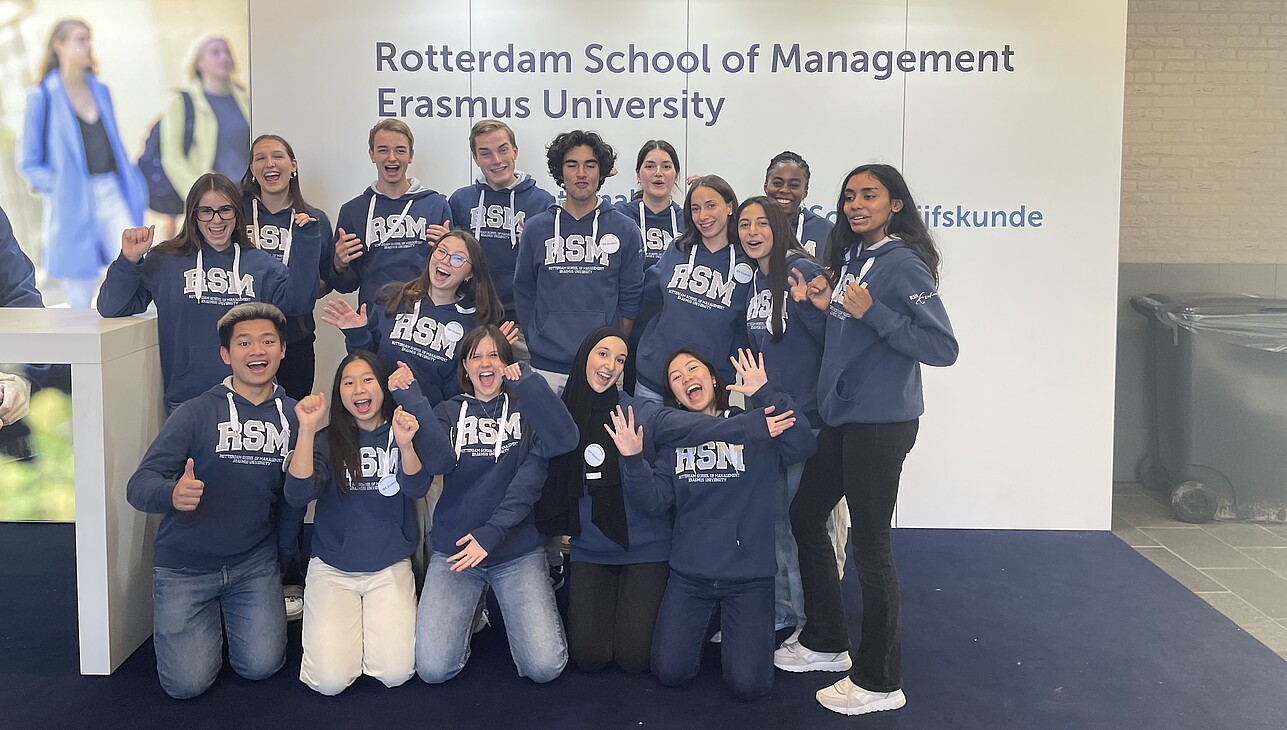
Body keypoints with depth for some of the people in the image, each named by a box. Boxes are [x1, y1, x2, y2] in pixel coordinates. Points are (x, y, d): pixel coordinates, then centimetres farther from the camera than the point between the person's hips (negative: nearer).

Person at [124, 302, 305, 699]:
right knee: (187, 682, -8)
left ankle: (230, 614, 22)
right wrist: (172, 494, -37)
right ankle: (209, 619, 23)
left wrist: (283, 549, 9)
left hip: (254, 563, 2)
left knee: (260, 666, -10)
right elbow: (139, 485, -17)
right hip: (186, 565, -2)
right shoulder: (198, 412, -10)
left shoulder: (294, 415, 0)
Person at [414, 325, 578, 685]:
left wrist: (526, 380, -17)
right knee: (433, 669, -13)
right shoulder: (449, 412, 11)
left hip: (518, 550, -1)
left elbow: (564, 440, -16)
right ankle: (468, 613, 17)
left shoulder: (525, 409, 7)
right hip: (454, 547, 1)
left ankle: (505, 604, 15)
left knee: (546, 666, -14)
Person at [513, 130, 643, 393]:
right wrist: (538, 345, 7)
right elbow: (524, 294, 11)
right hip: (545, 368, 1)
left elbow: (631, 298, 6)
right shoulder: (535, 229, 6)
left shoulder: (625, 230, 4)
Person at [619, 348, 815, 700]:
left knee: (748, 684, -11)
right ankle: (704, 619, 22)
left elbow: (803, 446, -20)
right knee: (671, 672, -6)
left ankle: (738, 625, 20)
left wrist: (766, 394, -26)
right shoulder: (674, 438, 8)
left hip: (749, 575, -2)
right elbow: (655, 503, -2)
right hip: (689, 575, 3)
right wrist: (633, 461, -18)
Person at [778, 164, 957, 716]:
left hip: (881, 422, -9)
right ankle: (825, 642, 32)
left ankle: (879, 682, 13)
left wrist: (870, 311, -25)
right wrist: (825, 305, 1)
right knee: (805, 515, 16)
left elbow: (942, 347, -20)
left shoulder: (903, 265, -13)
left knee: (870, 544, -2)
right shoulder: (850, 258, 12)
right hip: (841, 416, 9)